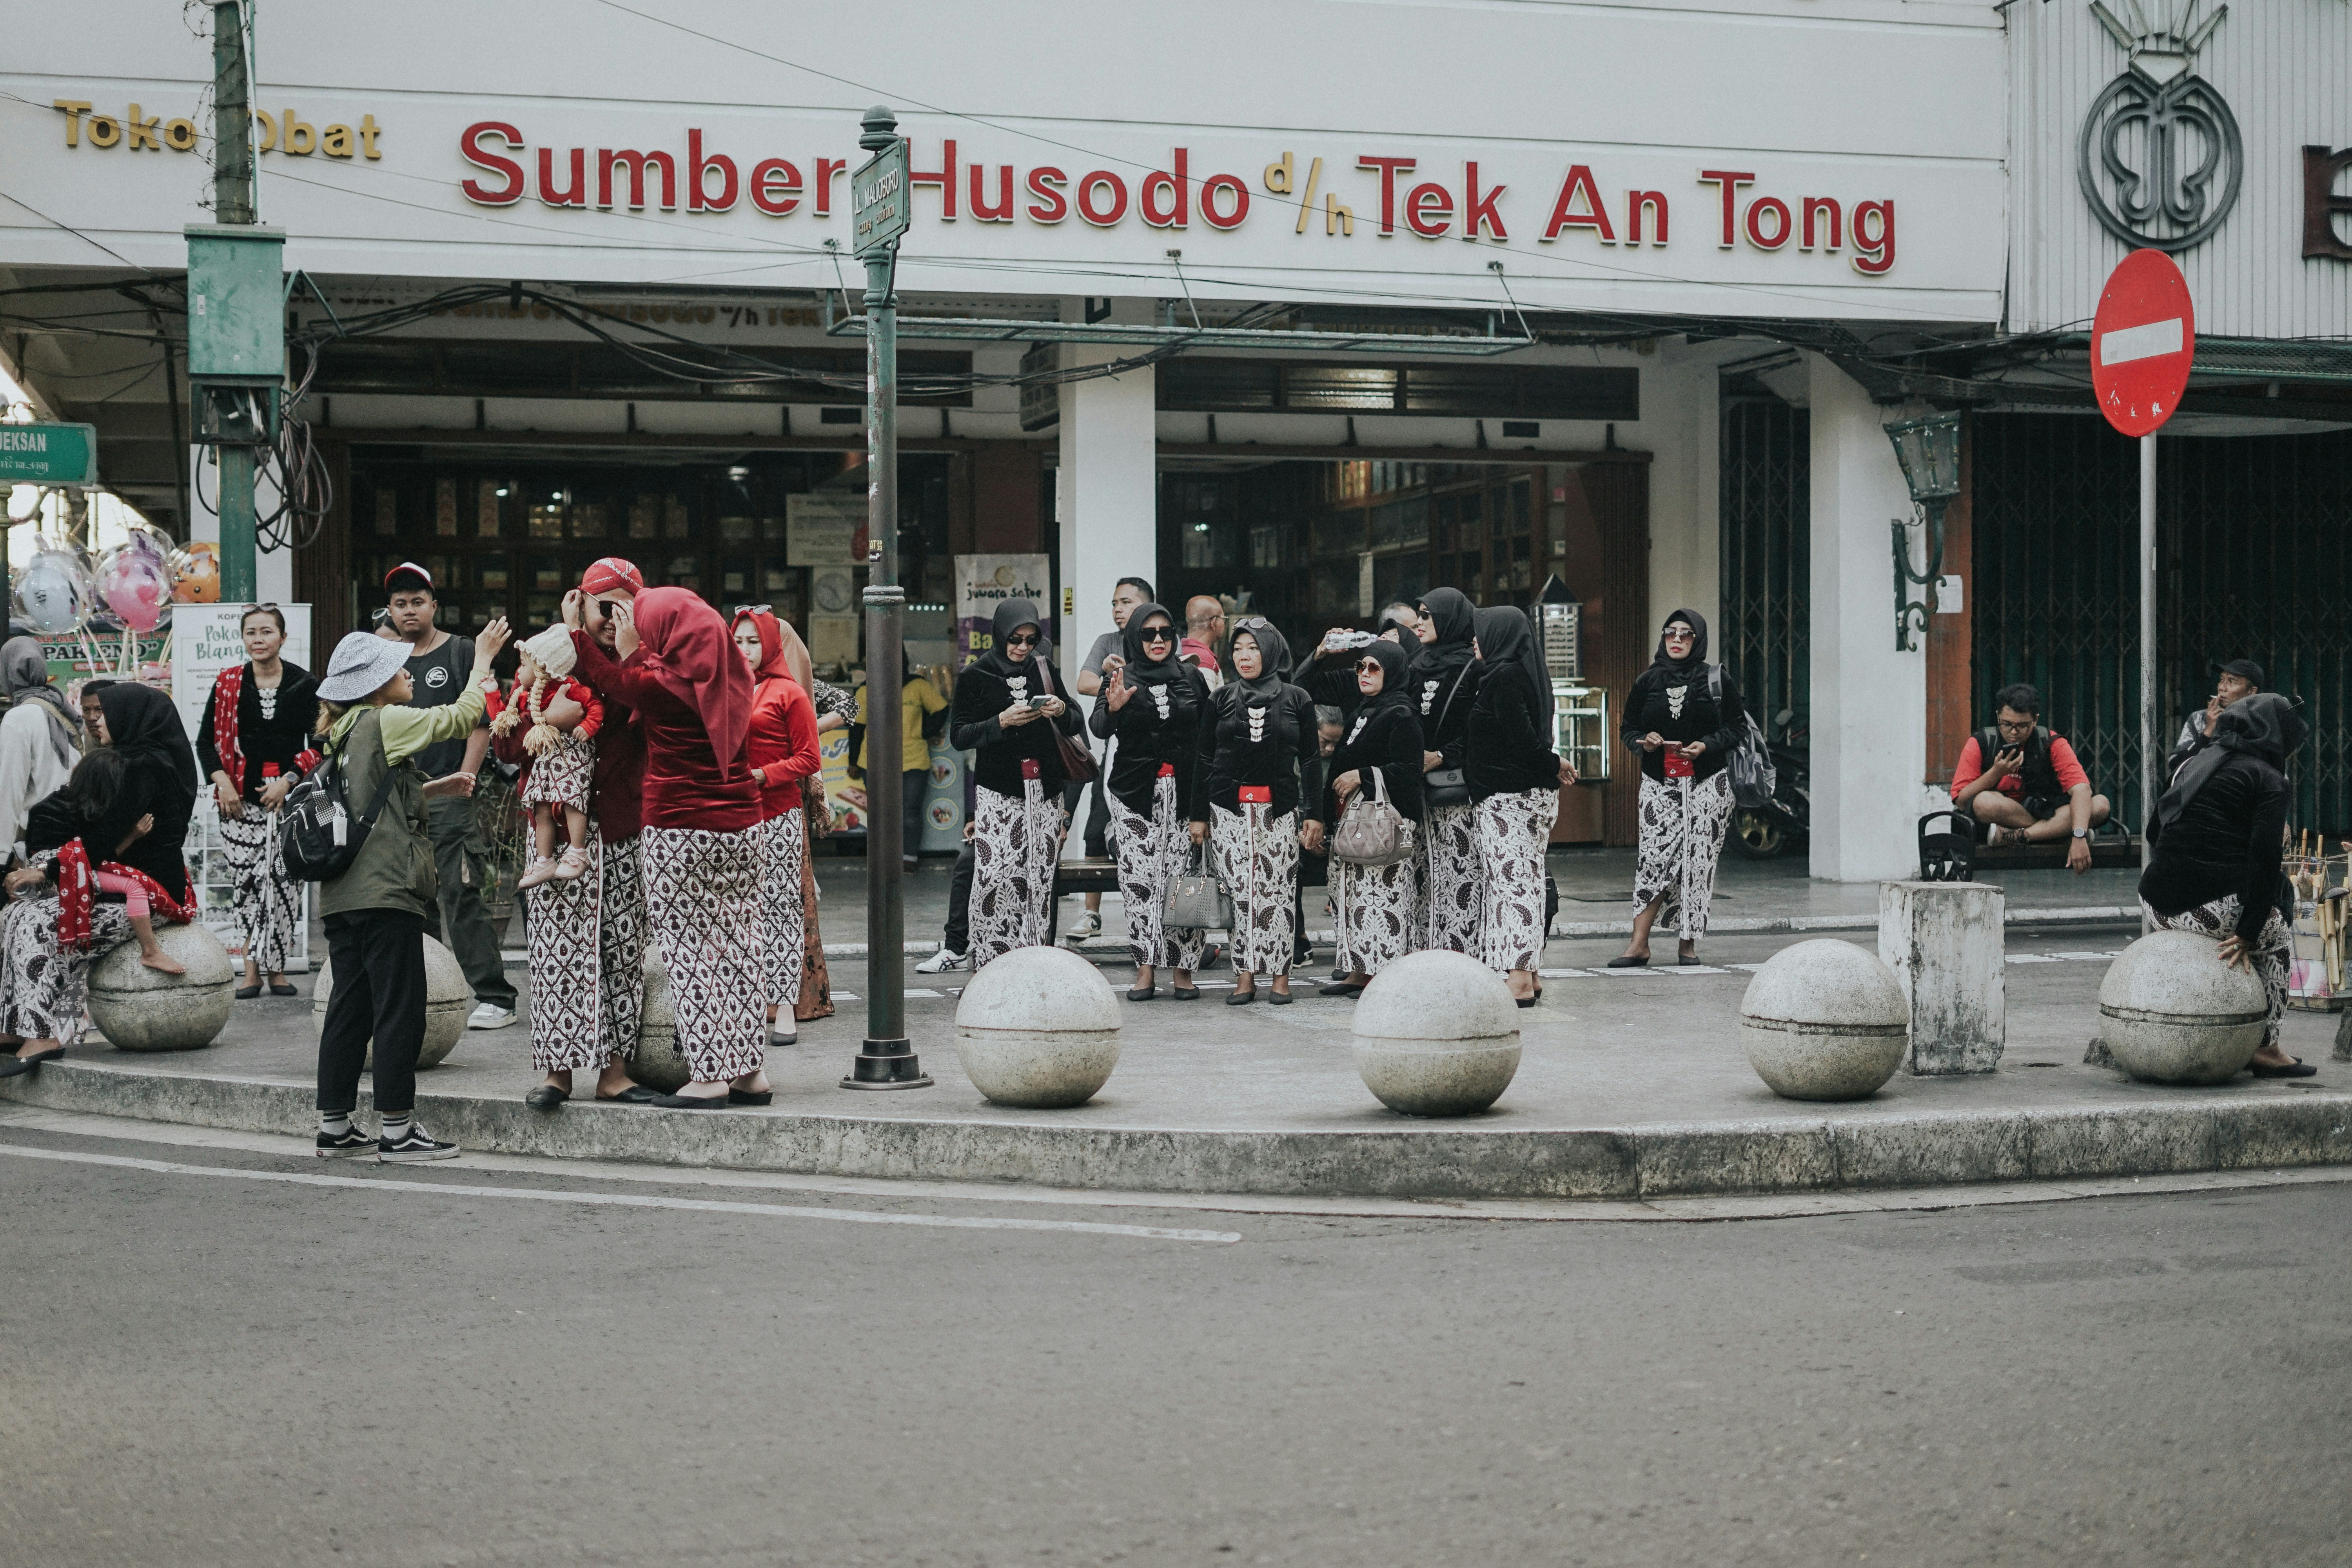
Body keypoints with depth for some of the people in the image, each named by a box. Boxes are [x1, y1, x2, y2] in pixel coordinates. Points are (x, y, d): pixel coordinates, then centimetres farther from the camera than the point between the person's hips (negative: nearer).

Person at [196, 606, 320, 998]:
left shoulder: (304, 684, 3)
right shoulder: (228, 683, 6)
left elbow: (318, 744, 2)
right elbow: (206, 740, 10)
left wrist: (289, 779, -9)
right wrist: (221, 781, -3)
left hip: (289, 797, -1)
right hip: (240, 797, 1)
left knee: (284, 879, -4)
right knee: (246, 881, -2)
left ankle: (274, 967, 5)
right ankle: (253, 970, 4)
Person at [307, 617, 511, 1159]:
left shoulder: (345, 731, 18)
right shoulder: (386, 721, -8)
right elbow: (458, 718, -4)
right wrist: (482, 661, 7)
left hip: (342, 894, 9)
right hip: (386, 891, -9)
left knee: (348, 1007, 11)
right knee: (400, 1009, -5)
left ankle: (334, 1126, 13)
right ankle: (397, 1131, -4)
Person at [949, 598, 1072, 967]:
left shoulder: (1042, 670, 12)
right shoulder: (975, 676, 2)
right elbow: (959, 736, -3)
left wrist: (1061, 711, -3)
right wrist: (1002, 722, -16)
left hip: (1044, 790, 3)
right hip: (997, 792, -3)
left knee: (1039, 880, -1)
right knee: (996, 878, -13)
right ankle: (990, 968, -11)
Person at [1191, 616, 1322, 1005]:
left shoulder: (1296, 699, 6)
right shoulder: (1222, 699, 9)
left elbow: (1311, 760, 5)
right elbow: (1205, 759, 10)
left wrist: (1314, 814, -1)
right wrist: (1198, 815, 5)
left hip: (1280, 808, -1)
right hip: (1229, 808, 1)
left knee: (1279, 891, -4)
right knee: (1239, 891, -3)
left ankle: (1280, 977, 2)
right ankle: (1245, 977, 1)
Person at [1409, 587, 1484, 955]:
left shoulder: (1473, 666, -6)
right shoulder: (1420, 665, 17)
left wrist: (1442, 756, -17)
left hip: (1459, 783, -7)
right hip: (1424, 786, 7)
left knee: (1460, 868, -9)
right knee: (1431, 870, 5)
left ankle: (1465, 953, -9)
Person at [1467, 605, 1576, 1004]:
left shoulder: (1503, 677, -15)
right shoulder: (1526, 673, 14)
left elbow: (1522, 737, -19)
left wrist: (1554, 764, -7)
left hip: (1508, 797, -10)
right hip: (1534, 792, 10)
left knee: (1511, 880, -9)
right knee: (1523, 880, 12)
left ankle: (1519, 981, -11)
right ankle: (1528, 976, 15)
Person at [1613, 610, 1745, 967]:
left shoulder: (1716, 680, 4)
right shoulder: (1647, 682, 10)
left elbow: (1736, 727, 4)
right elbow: (1628, 728, 14)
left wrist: (1707, 745, -13)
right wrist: (1643, 741, -8)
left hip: (1706, 785, -1)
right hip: (1659, 785, 1)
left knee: (1698, 860, -3)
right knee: (1656, 856, -9)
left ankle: (1689, 943, 5)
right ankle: (1639, 944, -8)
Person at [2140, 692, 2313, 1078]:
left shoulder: (2197, 763, 20)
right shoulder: (2268, 779, -2)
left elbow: (2154, 829, 24)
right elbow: (2265, 857, -12)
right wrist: (2249, 933, -13)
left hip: (2158, 902, 7)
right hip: (2216, 905, -7)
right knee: (2277, 944, 22)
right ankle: (2265, 1048, 15)